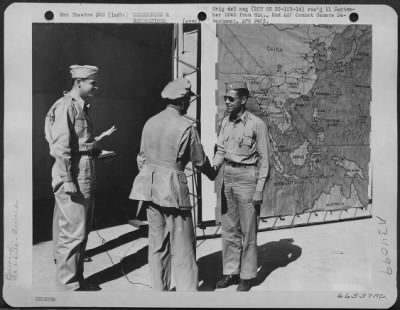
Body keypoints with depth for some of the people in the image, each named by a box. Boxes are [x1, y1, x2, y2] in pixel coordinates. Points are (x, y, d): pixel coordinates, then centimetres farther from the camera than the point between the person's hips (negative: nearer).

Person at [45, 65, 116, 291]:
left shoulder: (82, 107, 17)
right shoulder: (65, 106, -12)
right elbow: (61, 147, -19)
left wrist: (101, 138, 13)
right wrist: (67, 180, -22)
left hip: (86, 175, 10)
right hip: (73, 175, -10)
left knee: (83, 230, 15)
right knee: (73, 232, -4)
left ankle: (77, 278, 27)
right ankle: (68, 285, 7)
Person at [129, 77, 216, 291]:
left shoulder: (150, 122, 7)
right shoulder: (186, 126, -11)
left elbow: (142, 158, 12)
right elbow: (199, 160, -1)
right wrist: (212, 174, 19)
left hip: (150, 187, 6)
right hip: (173, 188, -6)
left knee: (157, 244, 15)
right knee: (182, 246, 3)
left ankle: (159, 290, 25)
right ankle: (187, 291, 10)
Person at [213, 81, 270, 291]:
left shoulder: (257, 124, -10)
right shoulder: (225, 122, 7)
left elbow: (264, 160, -8)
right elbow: (221, 151, 9)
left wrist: (259, 190, -12)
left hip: (247, 178, -6)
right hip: (227, 177, 6)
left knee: (248, 230, 5)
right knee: (229, 229, 12)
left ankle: (247, 275, 19)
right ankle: (230, 272, 25)